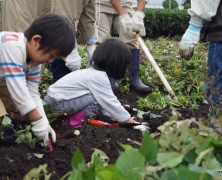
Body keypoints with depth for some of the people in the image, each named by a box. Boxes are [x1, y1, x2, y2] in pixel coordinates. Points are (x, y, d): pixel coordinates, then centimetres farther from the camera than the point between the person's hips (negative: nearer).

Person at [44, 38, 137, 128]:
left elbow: (108, 100, 10)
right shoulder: (99, 77, -22)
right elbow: (110, 102, -19)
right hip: (58, 101, -9)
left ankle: (73, 114, 12)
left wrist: (115, 118, 6)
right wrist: (128, 119, -9)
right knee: (98, 99, -19)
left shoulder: (94, 71, 6)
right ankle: (76, 120, -7)